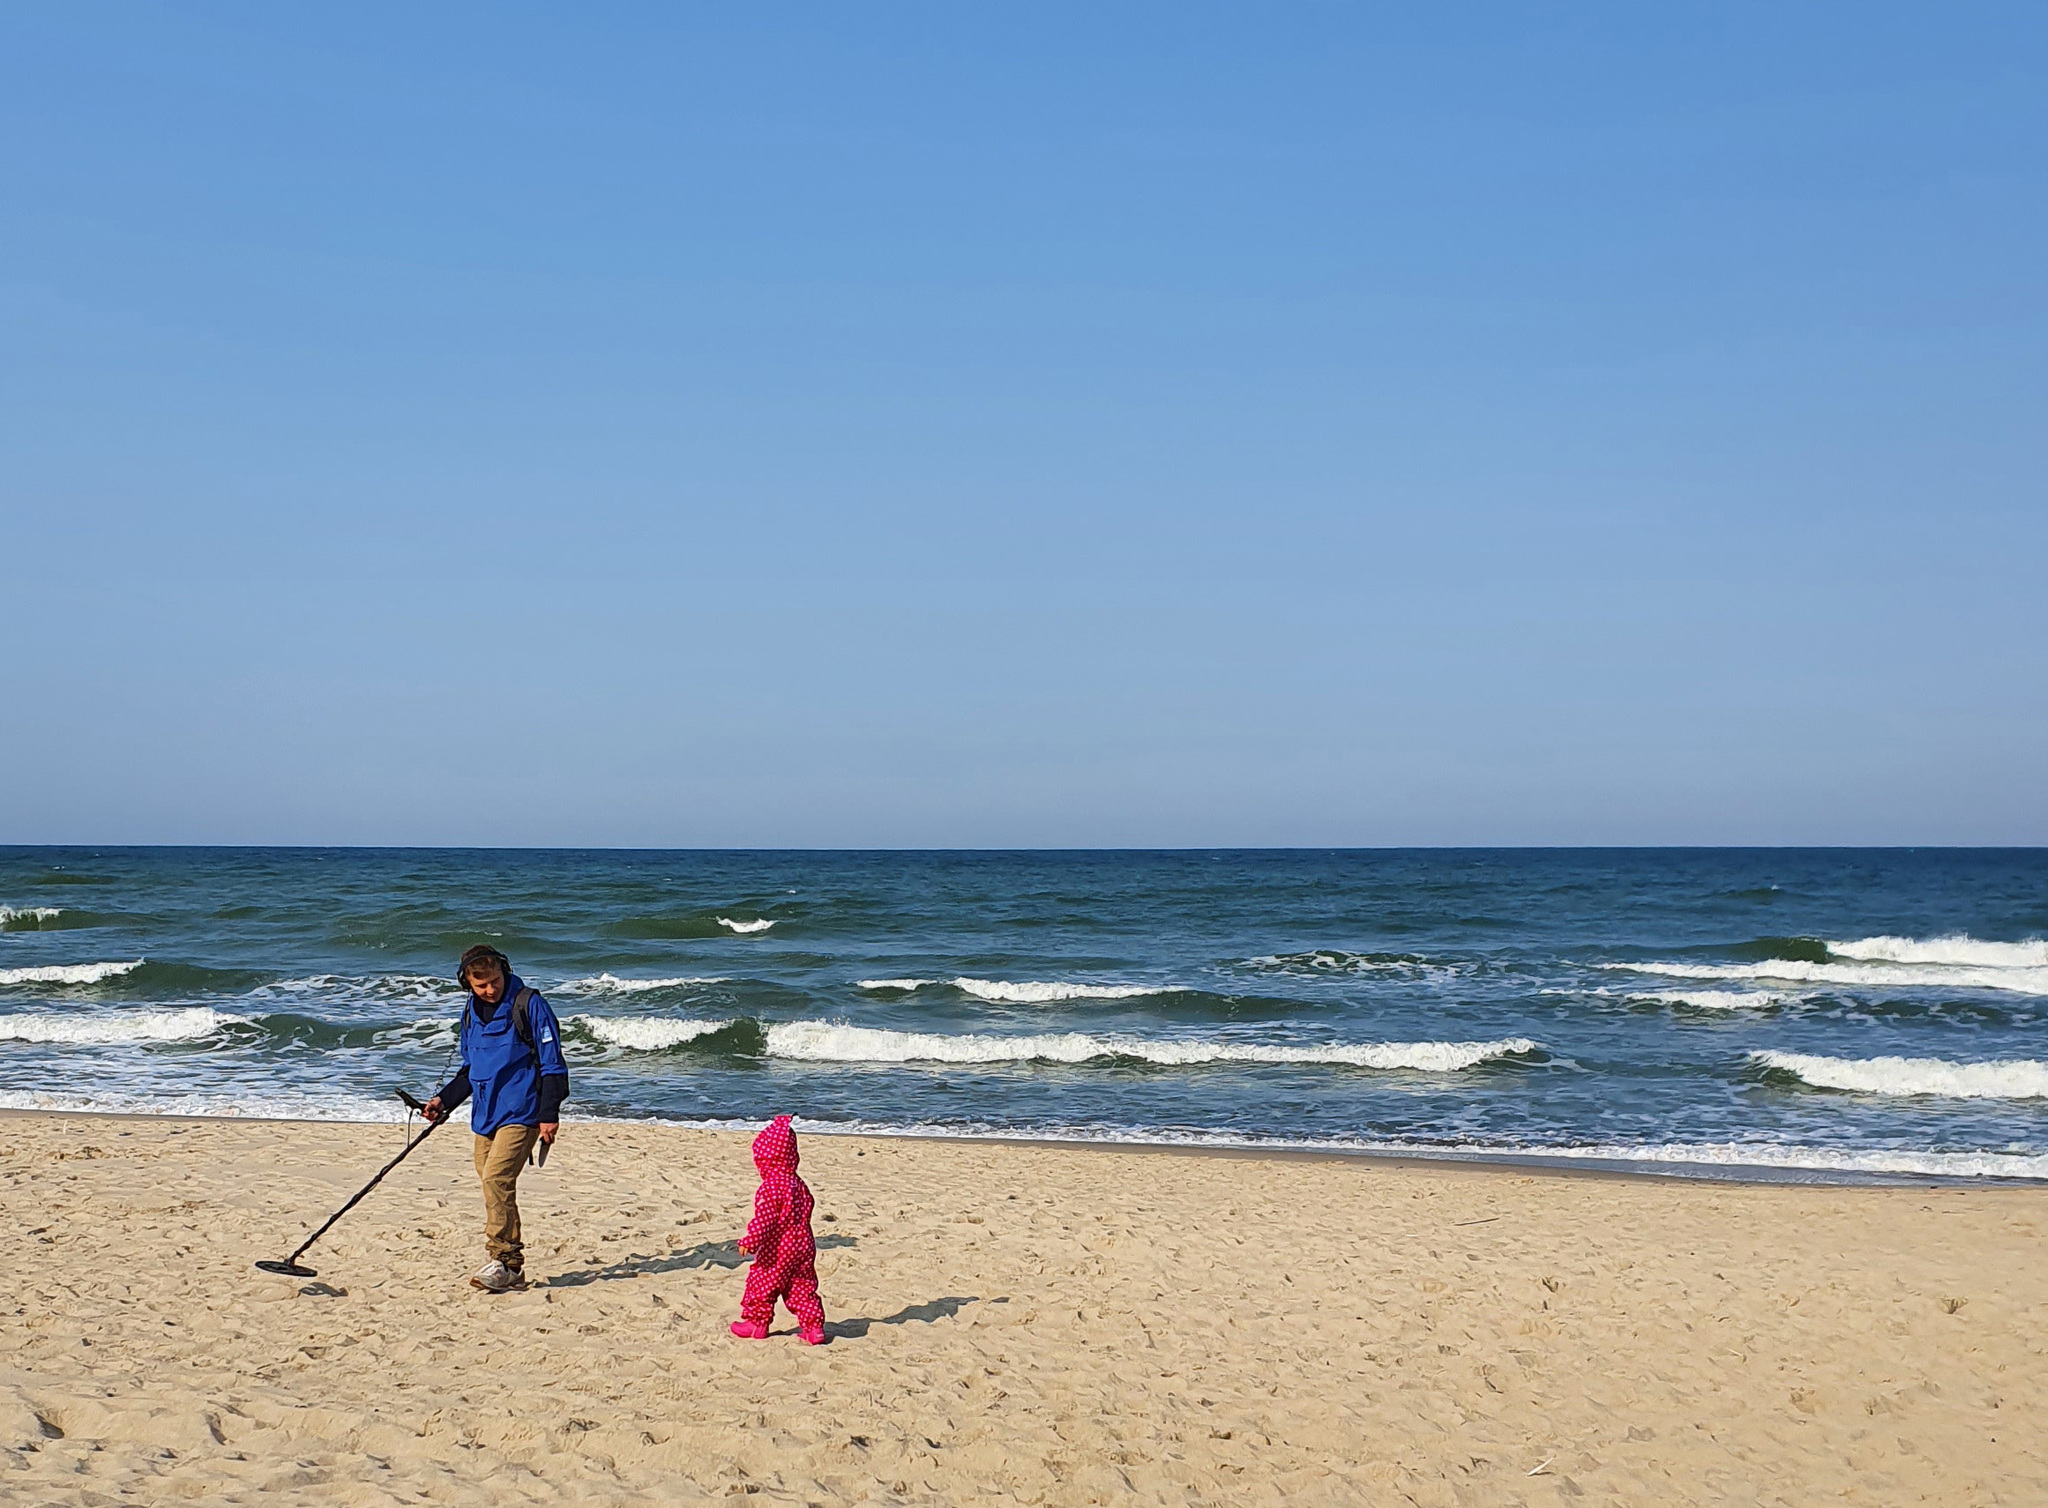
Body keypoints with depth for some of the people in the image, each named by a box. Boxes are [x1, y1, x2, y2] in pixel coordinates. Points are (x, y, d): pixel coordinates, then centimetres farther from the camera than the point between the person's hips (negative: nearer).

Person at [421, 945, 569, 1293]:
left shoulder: (528, 1004, -8)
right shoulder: (471, 1013, 12)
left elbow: (551, 1063, -8)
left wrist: (549, 1114, -13)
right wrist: (444, 1100, 12)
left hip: (520, 1113, -7)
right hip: (485, 1116, 7)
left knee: (496, 1179, -19)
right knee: (492, 1185, 7)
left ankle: (503, 1261, -15)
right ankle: (512, 1267, 14)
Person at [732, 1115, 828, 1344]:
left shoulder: (771, 1187, -17)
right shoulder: (800, 1185, 10)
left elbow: (764, 1219, -23)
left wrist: (751, 1241, -22)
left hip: (777, 1250, -8)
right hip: (804, 1246, 8)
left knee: (761, 1282, 9)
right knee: (802, 1288, 11)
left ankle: (757, 1322, 19)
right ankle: (813, 1326, 7)